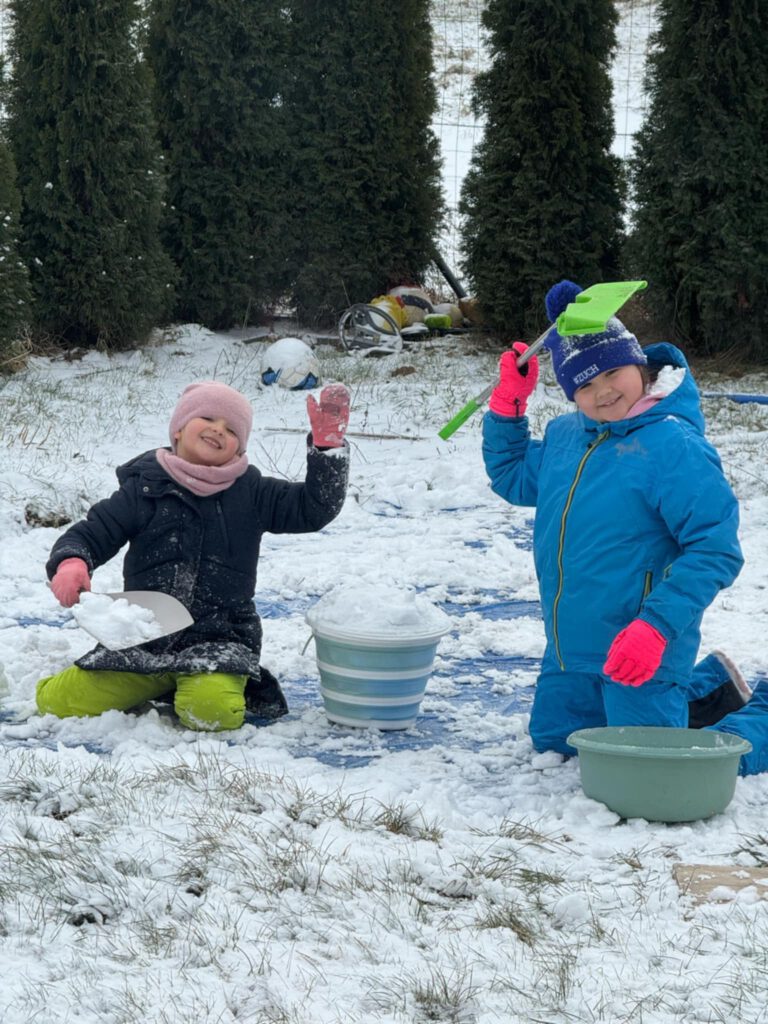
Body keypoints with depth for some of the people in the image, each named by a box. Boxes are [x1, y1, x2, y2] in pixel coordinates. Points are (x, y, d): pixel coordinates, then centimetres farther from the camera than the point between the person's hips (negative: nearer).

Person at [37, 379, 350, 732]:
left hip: (219, 640, -1)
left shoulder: (252, 494, 5)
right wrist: (70, 563, -21)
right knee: (57, 701, -11)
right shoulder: (144, 489, 1)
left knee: (212, 710, -34)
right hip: (142, 642, 2)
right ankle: (158, 685, 11)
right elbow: (89, 534, 2)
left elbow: (315, 508, 3)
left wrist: (328, 445, -8)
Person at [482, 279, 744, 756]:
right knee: (551, 743, 24)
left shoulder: (675, 447, -21)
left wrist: (657, 626, -30)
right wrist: (508, 402, 8)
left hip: (641, 659, -8)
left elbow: (716, 549, -23)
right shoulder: (562, 436, 3)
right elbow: (512, 478, 23)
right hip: (568, 656, 8)